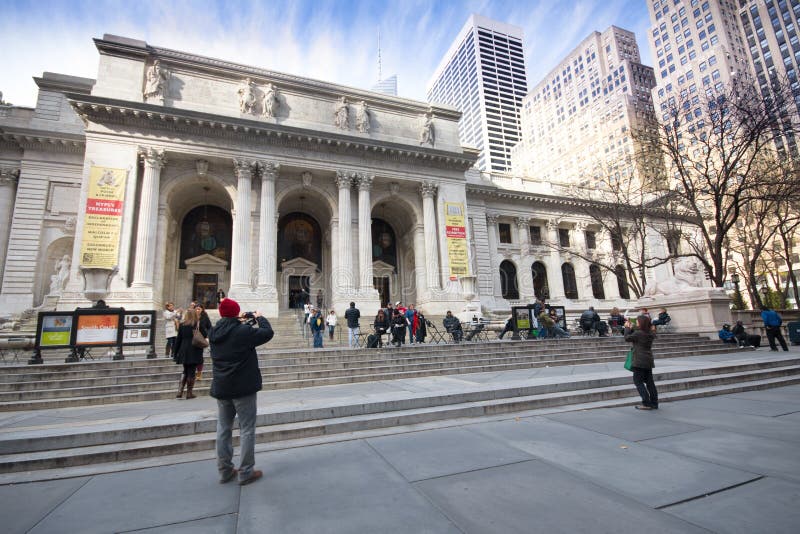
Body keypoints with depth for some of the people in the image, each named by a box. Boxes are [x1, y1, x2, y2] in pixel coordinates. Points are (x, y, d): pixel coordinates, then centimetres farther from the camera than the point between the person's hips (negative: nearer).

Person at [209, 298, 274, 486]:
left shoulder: (213, 333, 0)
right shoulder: (244, 331, -20)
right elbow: (268, 333, -11)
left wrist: (239, 322, 12)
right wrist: (259, 318, 3)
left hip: (221, 388, 6)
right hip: (243, 388, -6)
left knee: (223, 428, 17)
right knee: (247, 429, 5)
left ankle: (225, 470, 27)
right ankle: (246, 472, 12)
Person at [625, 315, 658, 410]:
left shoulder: (638, 333, -18)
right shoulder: (651, 333, 6)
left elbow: (627, 338, -6)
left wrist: (627, 327, 5)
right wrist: (631, 328, 13)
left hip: (640, 361, -8)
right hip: (649, 361, 8)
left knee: (638, 381, 0)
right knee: (649, 381, 13)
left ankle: (647, 403, -3)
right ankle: (654, 403, 16)